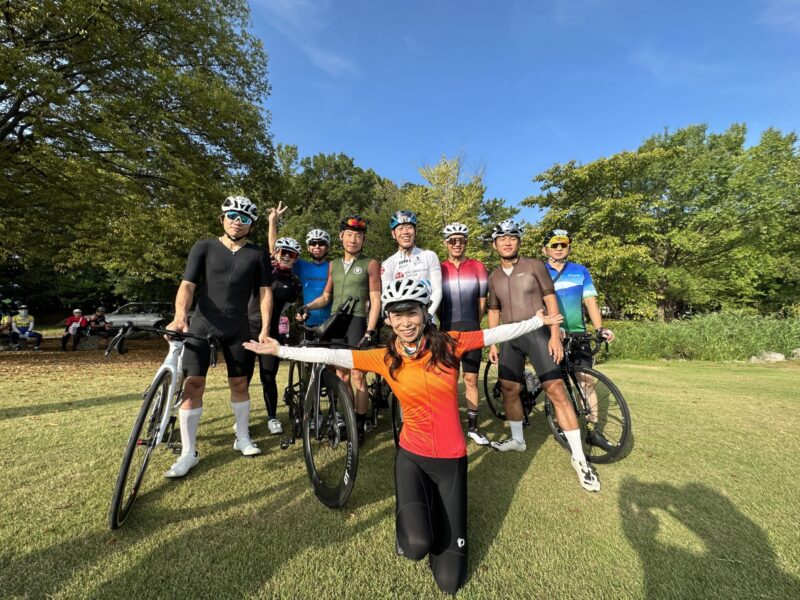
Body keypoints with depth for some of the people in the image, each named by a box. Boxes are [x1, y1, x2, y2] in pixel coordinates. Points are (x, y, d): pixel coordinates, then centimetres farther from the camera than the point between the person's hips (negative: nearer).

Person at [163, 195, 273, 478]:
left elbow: (265, 292, 1)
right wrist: (180, 316, -24)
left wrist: (265, 329, -6)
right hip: (202, 324, 0)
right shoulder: (203, 248, 0)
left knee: (239, 383, 9)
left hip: (238, 328, 1)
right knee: (193, 383, -3)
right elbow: (187, 285, -6)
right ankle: (188, 452, 12)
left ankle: (243, 438, 27)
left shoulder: (258, 254, 1)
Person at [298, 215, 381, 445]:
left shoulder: (370, 264, 1)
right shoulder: (333, 265, 15)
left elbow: (375, 301, -5)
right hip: (335, 323, 5)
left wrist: (370, 331, -13)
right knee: (341, 376, 9)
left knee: (358, 377, -3)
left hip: (358, 323, -4)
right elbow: (326, 296, 17)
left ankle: (360, 426, 11)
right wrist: (307, 307, -1)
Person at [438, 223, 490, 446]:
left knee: (471, 379, 7)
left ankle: (473, 427, 20)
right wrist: (447, 324, 8)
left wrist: (472, 325, 12)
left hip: (471, 330, 1)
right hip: (447, 331, 0)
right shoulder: (439, 269, 1)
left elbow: (482, 301, 8)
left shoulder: (478, 267, 3)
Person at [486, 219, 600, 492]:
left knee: (556, 391, -9)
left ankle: (579, 457, 3)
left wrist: (555, 335, -11)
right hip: (510, 339, 4)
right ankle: (517, 439, 29)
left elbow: (550, 300, -2)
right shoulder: (494, 277, 10)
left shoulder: (535, 265, -1)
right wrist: (493, 343, 11)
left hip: (538, 334, -4)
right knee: (508, 390, 8)